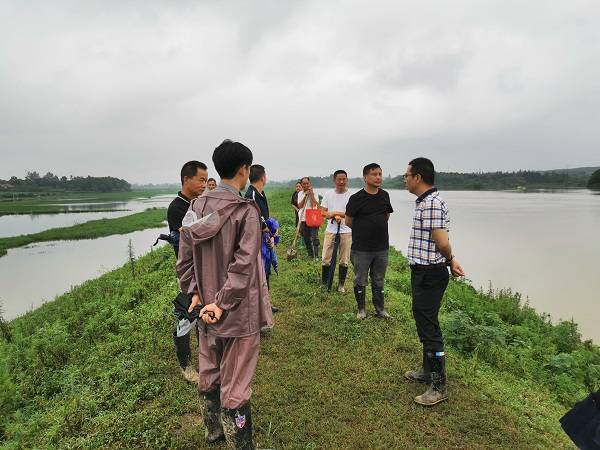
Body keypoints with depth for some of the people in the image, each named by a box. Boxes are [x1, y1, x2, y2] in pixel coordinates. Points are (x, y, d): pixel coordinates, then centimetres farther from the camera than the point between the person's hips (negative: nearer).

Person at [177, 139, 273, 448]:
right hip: (238, 312, -6)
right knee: (235, 386, 7)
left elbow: (184, 258, 3)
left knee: (209, 375, 23)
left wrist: (195, 293, 5)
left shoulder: (196, 207, 0)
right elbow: (243, 266, -23)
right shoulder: (246, 211, -18)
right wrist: (223, 303, -15)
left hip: (207, 308, 7)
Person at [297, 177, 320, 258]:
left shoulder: (314, 193, -3)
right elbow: (300, 206, -5)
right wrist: (305, 195, -10)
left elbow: (315, 204, -18)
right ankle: (310, 255, 24)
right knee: (306, 239, 12)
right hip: (303, 218, 4)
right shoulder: (300, 193, 8)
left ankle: (316, 255, -7)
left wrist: (311, 193, -14)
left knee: (314, 237, -12)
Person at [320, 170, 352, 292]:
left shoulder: (351, 195, -5)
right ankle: (324, 283, 23)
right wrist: (335, 217, -15)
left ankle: (341, 285, 23)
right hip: (330, 231, 2)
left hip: (346, 232, -2)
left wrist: (335, 212, -16)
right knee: (326, 259, 6)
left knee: (344, 261, 7)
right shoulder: (328, 194, 3)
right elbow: (323, 212, 2)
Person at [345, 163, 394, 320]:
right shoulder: (357, 198, -11)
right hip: (361, 248, -4)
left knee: (379, 281, 16)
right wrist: (363, 231, 7)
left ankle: (380, 310, 30)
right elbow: (348, 222, -3)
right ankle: (361, 309, 26)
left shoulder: (384, 195, 4)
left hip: (382, 248, 4)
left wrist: (379, 229, 11)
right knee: (361, 281, 9)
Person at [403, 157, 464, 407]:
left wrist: (449, 260, -6)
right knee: (423, 320, 21)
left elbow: (442, 242, -24)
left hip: (429, 274, -11)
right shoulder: (424, 201, 12)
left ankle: (439, 386, 14)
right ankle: (428, 370, 38)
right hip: (423, 272, 11)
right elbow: (442, 242, 18)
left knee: (428, 325, -1)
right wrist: (451, 260, 11)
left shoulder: (432, 203, -21)